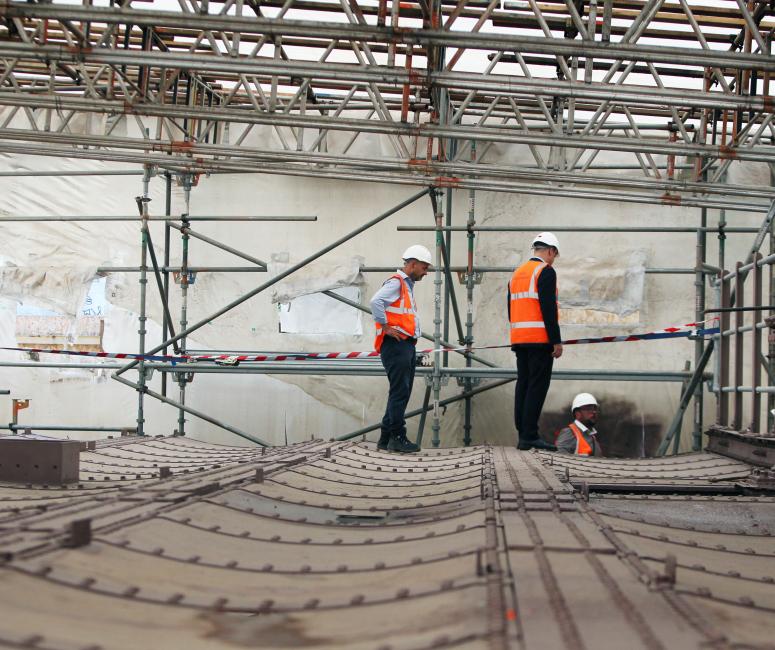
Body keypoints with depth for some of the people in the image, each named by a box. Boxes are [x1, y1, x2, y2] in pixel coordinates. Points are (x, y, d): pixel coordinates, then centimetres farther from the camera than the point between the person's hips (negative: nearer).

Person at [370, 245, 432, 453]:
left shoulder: (407, 285, 22)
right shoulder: (396, 282, -10)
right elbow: (376, 302, -26)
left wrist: (412, 336, 14)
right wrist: (385, 327, -20)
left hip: (407, 345, 10)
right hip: (396, 345, -10)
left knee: (401, 394, 11)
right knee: (399, 393, -10)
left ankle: (386, 439, 16)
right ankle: (397, 438, -7)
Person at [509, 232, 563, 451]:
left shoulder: (517, 273, 18)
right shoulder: (546, 272, -8)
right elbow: (549, 309, -16)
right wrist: (557, 341, -14)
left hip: (519, 338, 8)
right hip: (540, 339, -8)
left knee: (523, 385, 8)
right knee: (537, 386, -7)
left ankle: (523, 435, 9)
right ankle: (530, 436, -11)